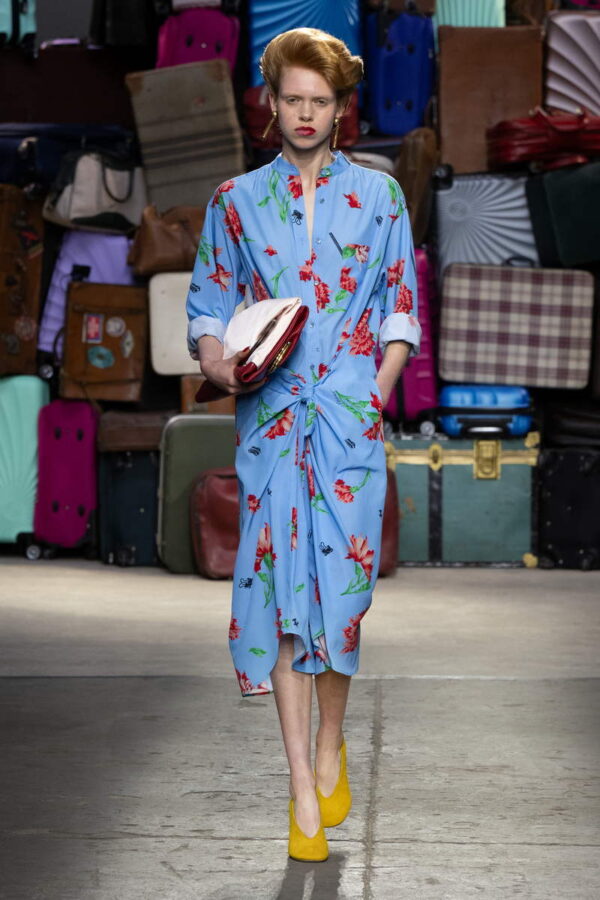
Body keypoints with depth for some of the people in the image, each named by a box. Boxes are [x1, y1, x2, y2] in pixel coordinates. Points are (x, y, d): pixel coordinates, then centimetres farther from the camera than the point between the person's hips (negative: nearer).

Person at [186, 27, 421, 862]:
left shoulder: (378, 194, 9)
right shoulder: (236, 200, 10)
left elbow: (402, 308, 10)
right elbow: (208, 307, 11)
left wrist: (380, 387, -3)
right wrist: (218, 364, -9)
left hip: (351, 415, 0)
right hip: (269, 415, 0)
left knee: (342, 582, -3)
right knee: (278, 584, -5)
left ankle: (330, 750, 20)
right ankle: (302, 783, 0)